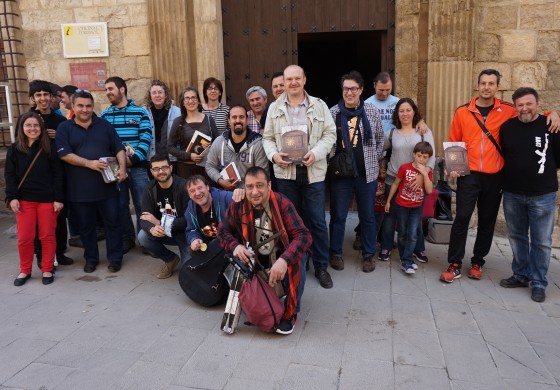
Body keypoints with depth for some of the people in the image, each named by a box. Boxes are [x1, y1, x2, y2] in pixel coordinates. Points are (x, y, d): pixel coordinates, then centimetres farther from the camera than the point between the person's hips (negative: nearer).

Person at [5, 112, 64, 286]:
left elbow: (58, 174, -2)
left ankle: (47, 270, 18)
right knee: (24, 237, 3)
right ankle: (25, 270, 20)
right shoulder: (14, 149, 4)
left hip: (47, 198, -1)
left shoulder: (49, 148, -1)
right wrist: (12, 197, -6)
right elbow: (9, 175, 5)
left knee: (47, 235, 5)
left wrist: (59, 198, -8)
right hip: (24, 199, 2)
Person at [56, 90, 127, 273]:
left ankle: (115, 258, 18)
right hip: (79, 189, 0)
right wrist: (89, 163, -18)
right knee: (86, 226, 11)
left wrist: (122, 168, -12)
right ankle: (91, 258, 27)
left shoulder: (104, 125, 9)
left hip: (107, 186, 1)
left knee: (113, 222, 5)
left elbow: (119, 149, 5)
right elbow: (64, 154, -8)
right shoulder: (64, 128, 4)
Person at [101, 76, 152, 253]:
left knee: (142, 205, 2)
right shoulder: (104, 115, 10)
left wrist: (134, 157, -18)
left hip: (138, 166, -2)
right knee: (120, 205, 9)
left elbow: (146, 139, -6)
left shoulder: (140, 112, 3)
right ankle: (127, 238, 22)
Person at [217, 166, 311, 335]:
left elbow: (303, 236, -32)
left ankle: (290, 314, -12)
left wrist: (284, 260, -49)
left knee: (296, 261, -33)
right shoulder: (238, 205, -15)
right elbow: (223, 231, -3)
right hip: (254, 257, 4)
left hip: (281, 254, -4)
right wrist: (235, 246, -26)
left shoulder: (282, 204, -25)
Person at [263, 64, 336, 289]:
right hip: (285, 171, 2)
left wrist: (316, 153, -15)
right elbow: (268, 137, 9)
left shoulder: (319, 106, 4)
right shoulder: (274, 108, 9)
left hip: (313, 171, -1)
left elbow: (330, 134, 1)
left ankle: (321, 266, 18)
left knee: (317, 221, 2)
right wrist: (273, 155, -11)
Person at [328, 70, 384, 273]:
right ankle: (335, 253, 24)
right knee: (338, 215, 7)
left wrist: (374, 159, 3)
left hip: (367, 173, 1)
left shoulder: (372, 111, 2)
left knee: (367, 216, 10)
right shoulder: (333, 113, -1)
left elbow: (380, 139, 10)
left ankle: (369, 254, 25)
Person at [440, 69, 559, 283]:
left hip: (494, 177, 2)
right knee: (462, 217, -5)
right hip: (468, 175, -1)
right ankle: (455, 265, 6)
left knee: (487, 221, 10)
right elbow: (453, 143, 6)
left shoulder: (507, 110, 2)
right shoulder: (463, 112, 1)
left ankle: (477, 262, 26)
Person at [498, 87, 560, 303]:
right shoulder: (507, 127, 2)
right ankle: (521, 275, 30)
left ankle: (538, 283, 16)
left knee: (541, 241, 3)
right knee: (517, 236, 15)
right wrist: (513, 172, 7)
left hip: (542, 195, -3)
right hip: (512, 194, 3)